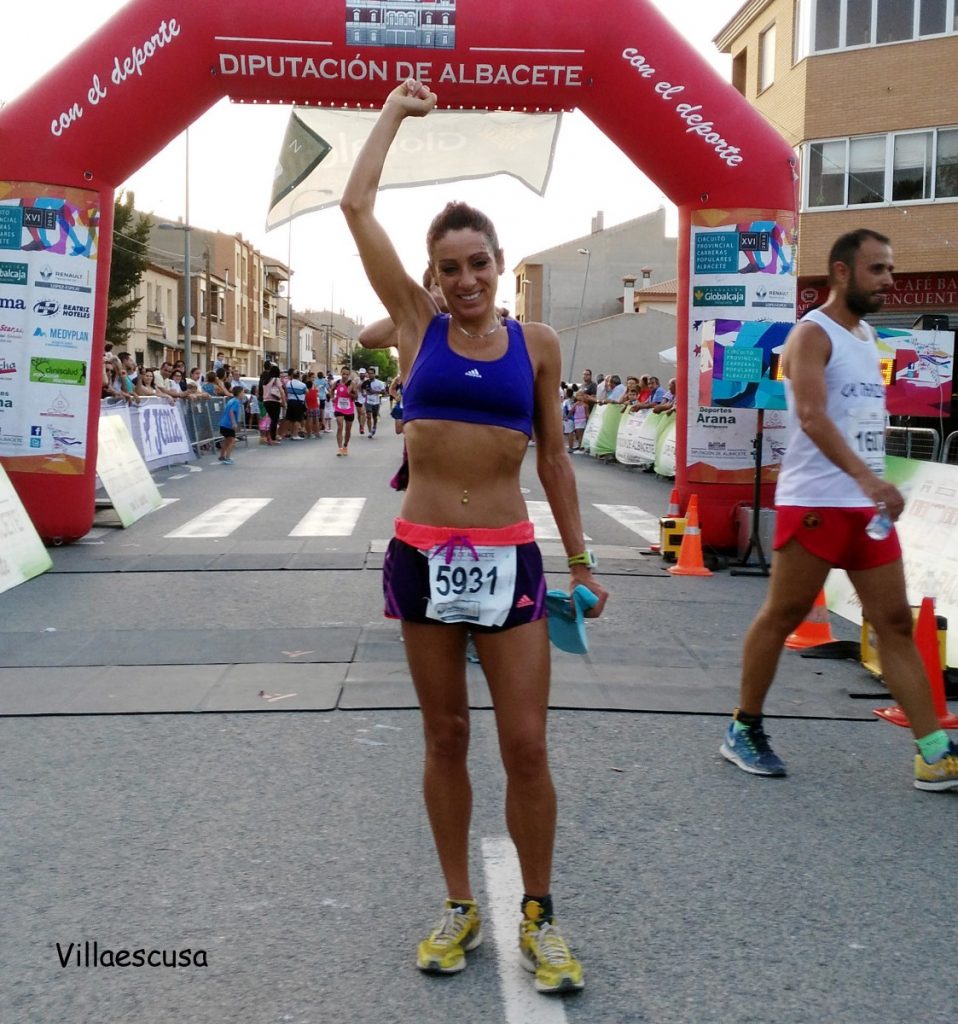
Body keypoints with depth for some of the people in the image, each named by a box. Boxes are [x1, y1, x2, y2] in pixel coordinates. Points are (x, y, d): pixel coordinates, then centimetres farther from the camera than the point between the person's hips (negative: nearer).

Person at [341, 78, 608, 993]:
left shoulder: (537, 343, 4)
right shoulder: (419, 325, 3)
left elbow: (553, 456, 10)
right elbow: (356, 206, 2)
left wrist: (578, 559, 10)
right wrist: (395, 111, 12)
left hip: (508, 558, 0)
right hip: (423, 555, 1)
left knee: (526, 743, -1)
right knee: (444, 737, 10)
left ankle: (538, 914, 17)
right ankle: (459, 906, 25)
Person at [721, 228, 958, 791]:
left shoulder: (868, 336, 17)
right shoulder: (812, 334, -9)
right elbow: (812, 415, -25)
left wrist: (873, 486, 18)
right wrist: (867, 477, -37)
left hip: (868, 505, 8)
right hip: (815, 503, -8)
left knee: (896, 623, 5)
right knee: (782, 617, 2)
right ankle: (744, 731, 17)